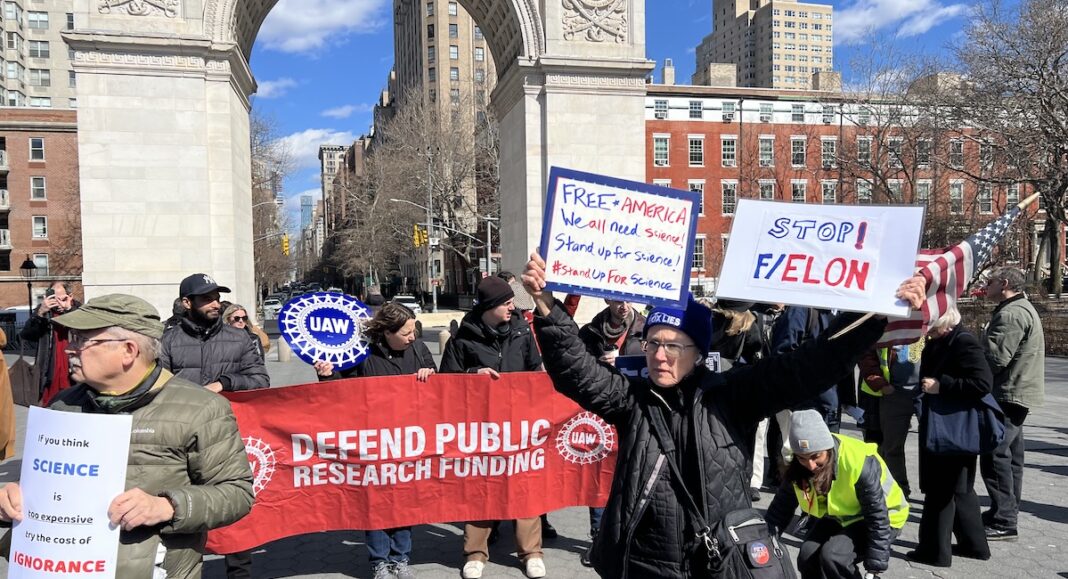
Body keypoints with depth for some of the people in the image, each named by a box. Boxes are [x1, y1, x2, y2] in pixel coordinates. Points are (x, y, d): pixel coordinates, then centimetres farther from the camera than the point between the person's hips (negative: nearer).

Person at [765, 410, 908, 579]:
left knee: (832, 556, -28)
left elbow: (878, 517, -26)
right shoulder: (797, 469, -18)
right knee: (807, 556, -15)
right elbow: (782, 506, -3)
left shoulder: (860, 464, -36)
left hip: (878, 520, -5)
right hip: (838, 516, 6)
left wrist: (875, 565, -23)